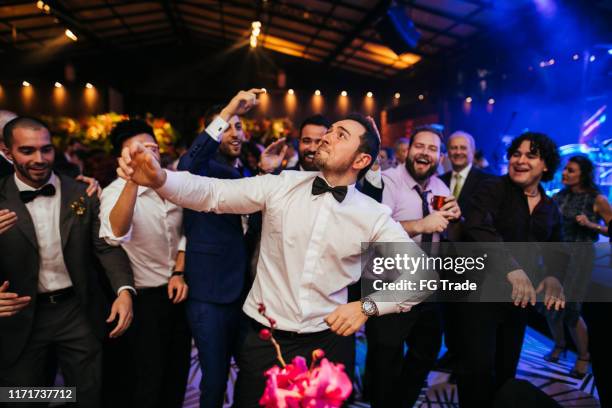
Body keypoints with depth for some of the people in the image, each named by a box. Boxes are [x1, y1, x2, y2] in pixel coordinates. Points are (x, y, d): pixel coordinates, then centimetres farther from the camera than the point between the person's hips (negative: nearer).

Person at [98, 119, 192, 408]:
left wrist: (179, 273, -4)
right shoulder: (115, 192, -18)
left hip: (177, 290, 5)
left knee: (178, 370, 19)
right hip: (144, 297, -5)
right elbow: (116, 234, -42)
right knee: (148, 380, 8)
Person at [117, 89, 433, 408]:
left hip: (328, 342, 0)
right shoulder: (282, 185, -5)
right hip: (264, 338, 0)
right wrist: (159, 178, -32)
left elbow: (421, 273, -1)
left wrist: (367, 306, -11)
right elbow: (210, 193, -13)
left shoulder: (374, 216, -6)